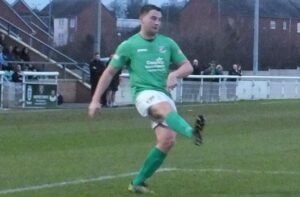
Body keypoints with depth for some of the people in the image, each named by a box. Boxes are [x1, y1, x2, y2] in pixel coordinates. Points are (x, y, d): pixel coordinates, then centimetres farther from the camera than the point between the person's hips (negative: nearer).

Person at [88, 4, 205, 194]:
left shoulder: (168, 43, 13)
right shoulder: (128, 45, 4)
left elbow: (188, 67, 13)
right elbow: (109, 73, 9)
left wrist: (174, 74, -10)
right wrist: (95, 100, 4)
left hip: (164, 95, 5)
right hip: (145, 93, -5)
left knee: (167, 140, -11)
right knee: (168, 108, -37)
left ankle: (138, 182, 4)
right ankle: (192, 132, -71)